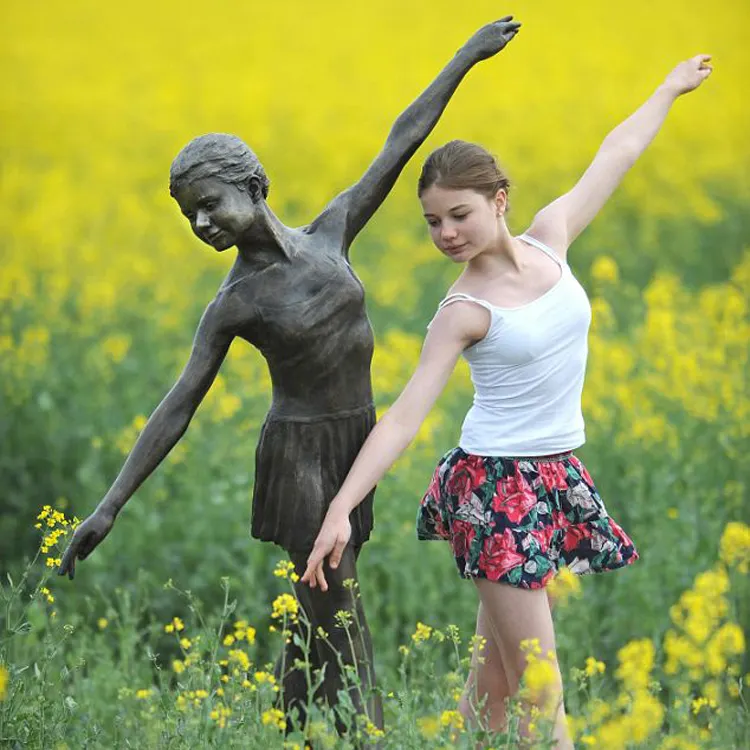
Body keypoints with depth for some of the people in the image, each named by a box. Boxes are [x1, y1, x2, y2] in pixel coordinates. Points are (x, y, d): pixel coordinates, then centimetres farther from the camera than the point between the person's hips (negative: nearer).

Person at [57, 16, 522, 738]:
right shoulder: (232, 306, -10)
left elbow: (400, 144, 4)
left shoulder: (330, 233, -1)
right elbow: (178, 407, -10)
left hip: (355, 446, 5)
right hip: (299, 453, -5)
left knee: (316, 615, 12)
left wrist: (467, 56, 8)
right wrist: (110, 506, -17)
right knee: (341, 618, -5)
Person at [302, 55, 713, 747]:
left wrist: (671, 89, 29)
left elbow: (613, 158, 16)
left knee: (493, 686, 10)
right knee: (541, 694, -7)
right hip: (498, 488, -5)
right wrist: (340, 510, -27)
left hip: (557, 480, 5)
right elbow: (405, 417, -17)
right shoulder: (464, 312, -12)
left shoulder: (548, 239, 2)